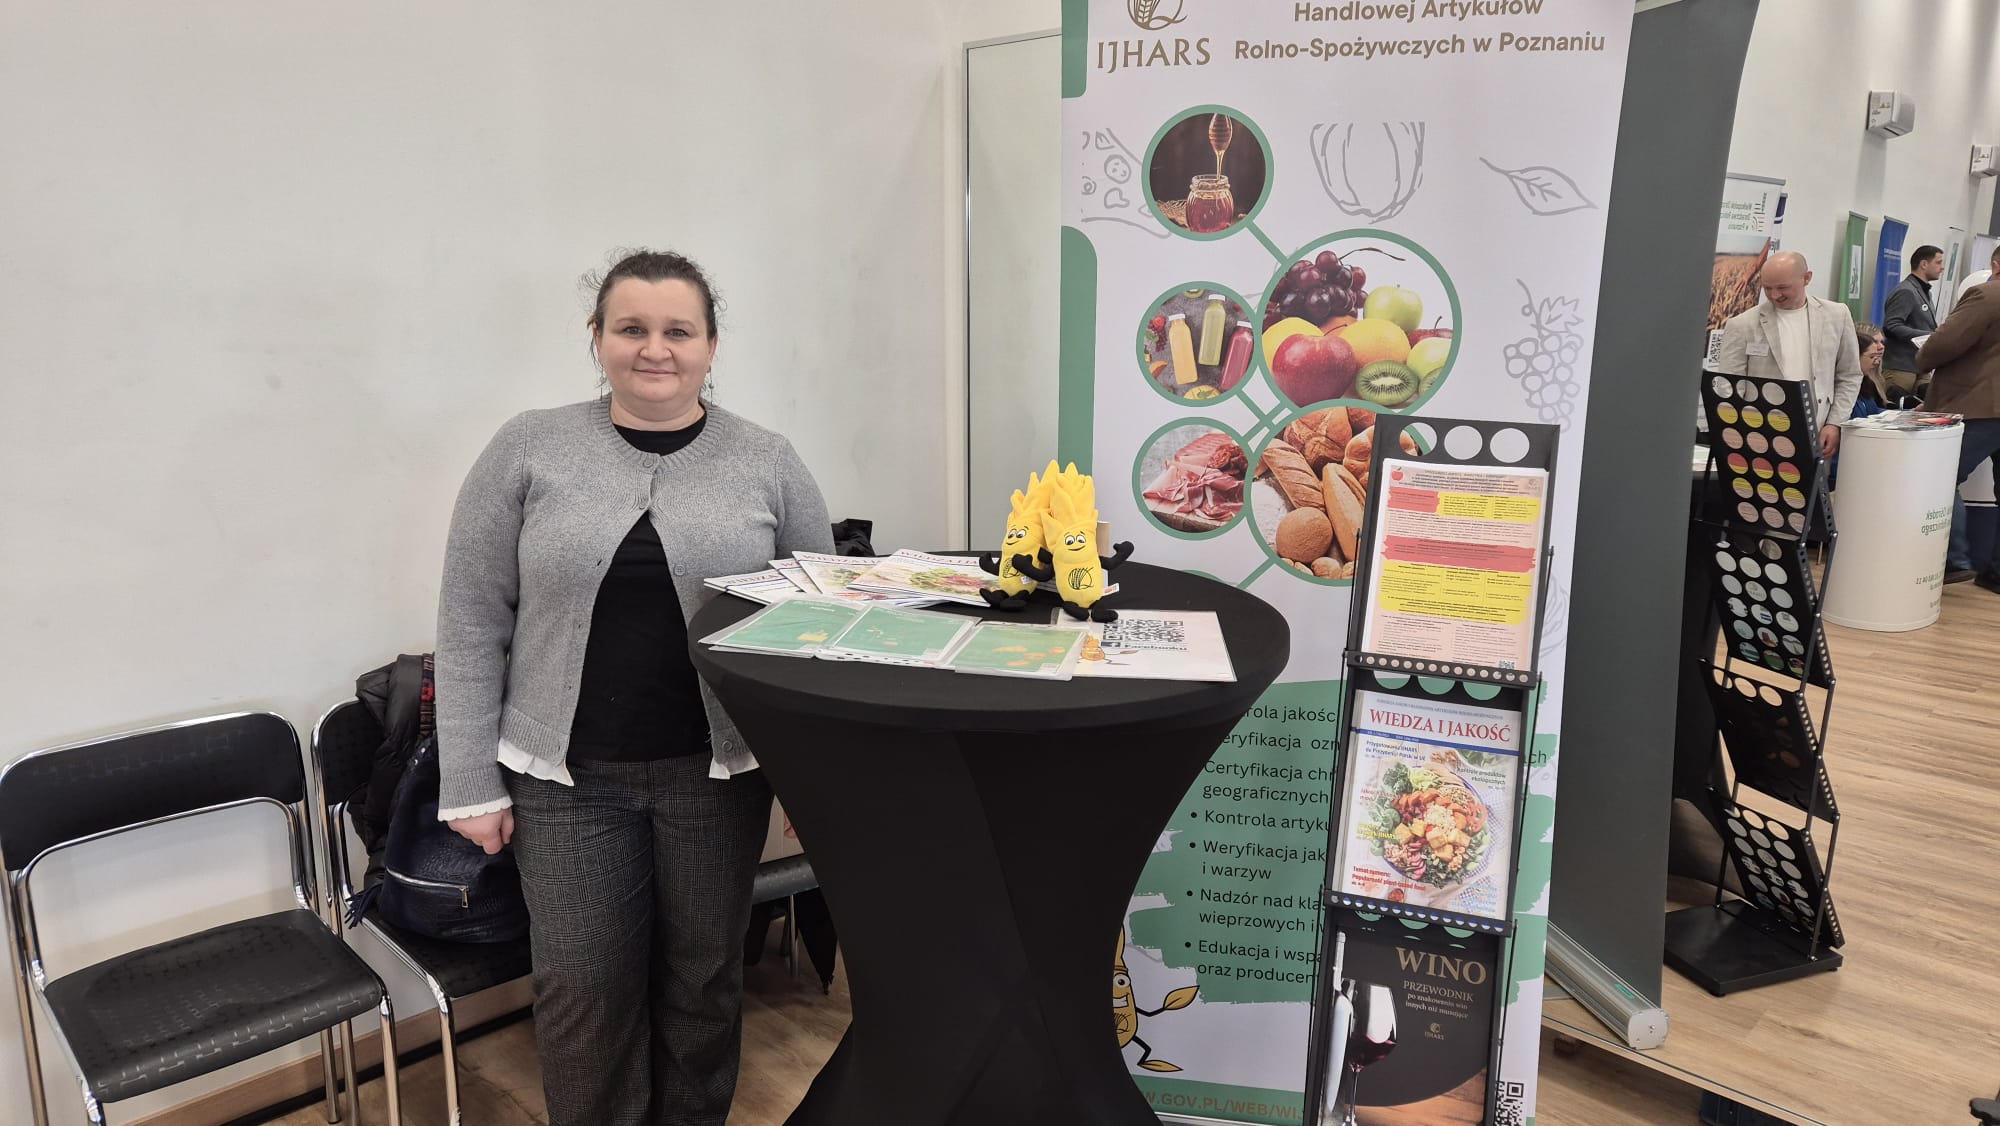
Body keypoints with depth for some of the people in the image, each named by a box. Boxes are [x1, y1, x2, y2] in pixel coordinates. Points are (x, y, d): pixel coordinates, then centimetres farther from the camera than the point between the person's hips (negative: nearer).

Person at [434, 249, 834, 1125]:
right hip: (566, 774, 0)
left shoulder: (769, 464, 0)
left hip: (717, 771, 1)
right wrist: (473, 782, -3)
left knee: (704, 973, 13)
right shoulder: (529, 450, -2)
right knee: (583, 985, 7)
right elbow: (472, 626, 0)